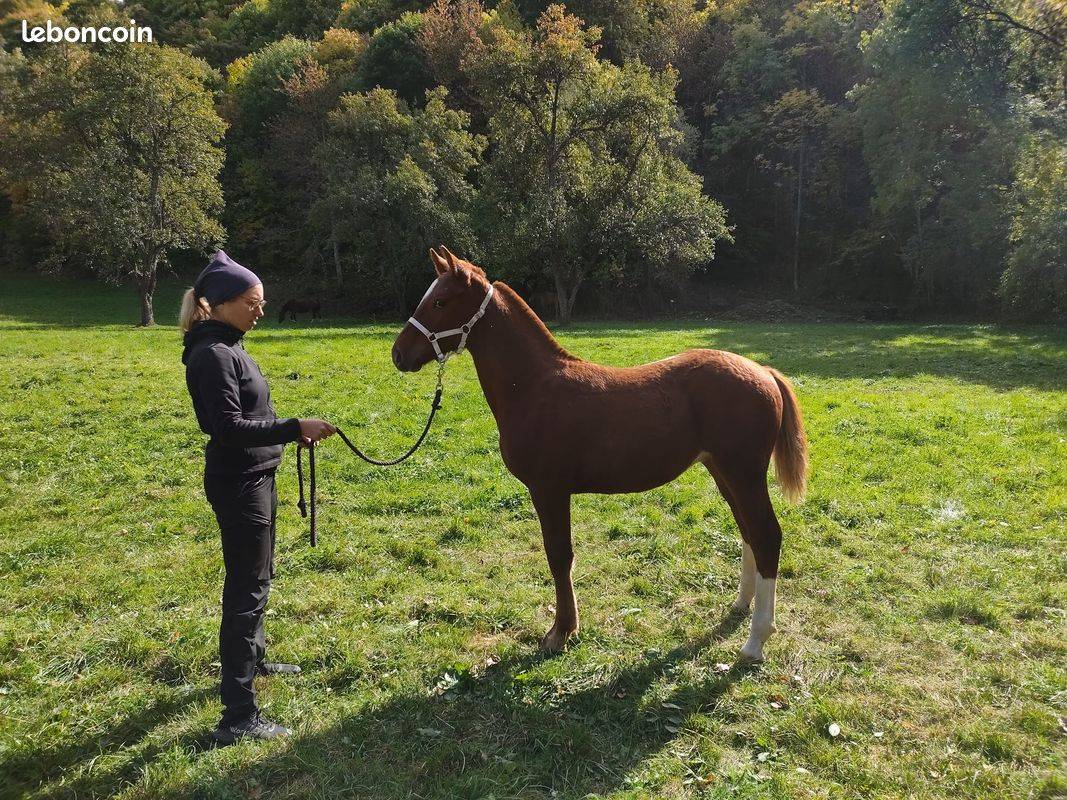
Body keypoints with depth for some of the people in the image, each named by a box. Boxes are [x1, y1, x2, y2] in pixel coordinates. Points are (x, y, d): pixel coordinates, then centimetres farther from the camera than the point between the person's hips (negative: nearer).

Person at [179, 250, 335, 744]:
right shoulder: (213, 355, -20)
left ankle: (253, 660, 46)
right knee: (247, 589, -6)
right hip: (238, 484, -10)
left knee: (257, 578, 25)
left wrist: (290, 432, 11)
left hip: (253, 477, 10)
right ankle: (238, 717, 2)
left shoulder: (227, 348, 12)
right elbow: (228, 429, -27)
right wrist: (295, 429, -29)